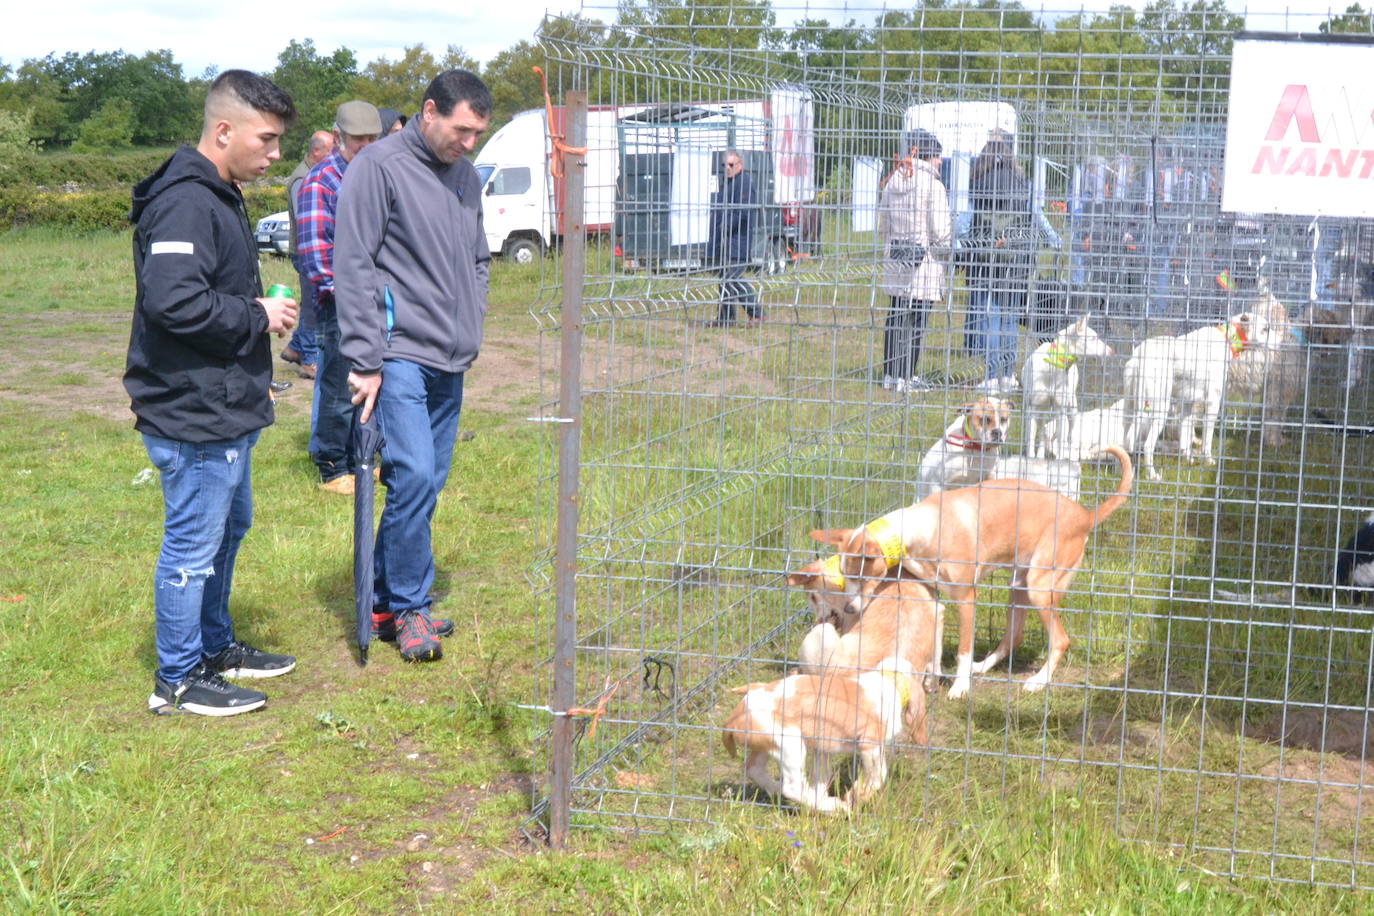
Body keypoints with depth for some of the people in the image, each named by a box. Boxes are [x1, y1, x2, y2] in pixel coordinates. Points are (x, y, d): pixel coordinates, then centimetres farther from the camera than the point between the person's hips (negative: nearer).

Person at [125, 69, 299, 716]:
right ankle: (178, 680, 13)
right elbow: (173, 300, -32)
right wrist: (257, 318, -21)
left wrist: (258, 313, 6)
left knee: (229, 527, 23)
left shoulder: (219, 197, 14)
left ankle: (214, 648, 39)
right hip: (194, 417, -11)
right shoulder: (185, 203, -21)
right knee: (193, 546, 0)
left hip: (225, 409, 11)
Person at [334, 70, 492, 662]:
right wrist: (365, 358, -14)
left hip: (450, 363, 7)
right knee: (414, 476, -15)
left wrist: (471, 335, 14)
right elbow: (354, 266, -11)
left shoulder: (466, 176, 14)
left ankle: (384, 600, 20)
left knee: (428, 482, 9)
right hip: (399, 355, -7)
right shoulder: (379, 167, -8)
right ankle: (409, 607, 0)